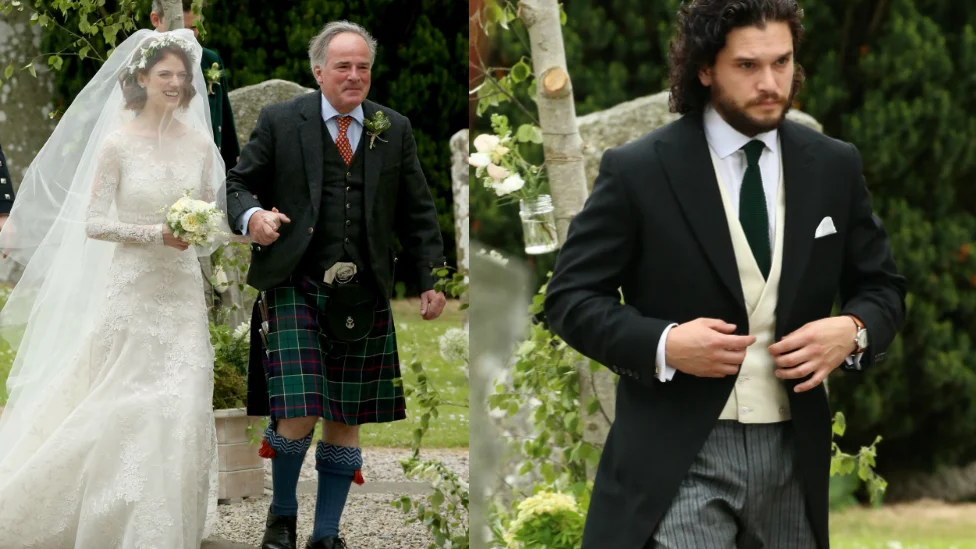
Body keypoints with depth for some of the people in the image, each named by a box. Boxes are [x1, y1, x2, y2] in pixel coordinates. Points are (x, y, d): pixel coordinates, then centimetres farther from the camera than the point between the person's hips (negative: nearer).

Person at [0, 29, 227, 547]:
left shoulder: (199, 143, 6)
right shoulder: (118, 143, -6)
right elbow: (93, 222, -7)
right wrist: (155, 234, -18)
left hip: (181, 289, 3)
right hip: (131, 286, -3)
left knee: (184, 403, -2)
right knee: (127, 403, -3)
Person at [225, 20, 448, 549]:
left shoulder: (394, 130, 10)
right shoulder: (280, 121, 2)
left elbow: (417, 212, 14)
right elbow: (240, 183, 5)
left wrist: (432, 279, 8)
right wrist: (251, 216, -17)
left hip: (363, 297, 3)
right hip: (295, 287, -3)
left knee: (346, 420, 7)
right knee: (298, 416, -12)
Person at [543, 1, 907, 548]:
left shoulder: (835, 167, 6)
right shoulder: (638, 171, -5)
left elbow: (882, 288, 15)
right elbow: (570, 297, -3)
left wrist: (855, 332, -9)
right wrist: (662, 344, -20)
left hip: (792, 456, 4)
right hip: (677, 458, -4)